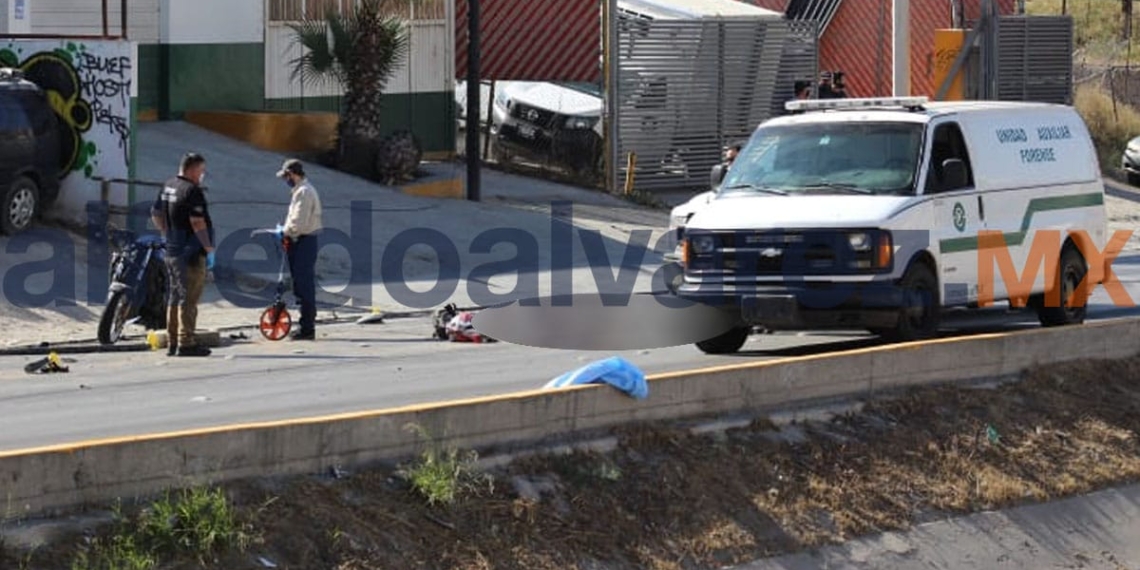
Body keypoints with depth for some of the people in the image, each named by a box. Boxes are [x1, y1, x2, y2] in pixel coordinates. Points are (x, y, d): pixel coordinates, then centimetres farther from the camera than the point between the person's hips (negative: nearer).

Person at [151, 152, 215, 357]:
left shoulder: (167, 187, 12)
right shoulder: (192, 191, -16)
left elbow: (156, 214, 20)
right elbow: (198, 223, -21)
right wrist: (209, 248, -16)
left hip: (171, 251, 9)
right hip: (191, 252, -9)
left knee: (174, 297, 14)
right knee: (189, 298, -6)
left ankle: (172, 343, 19)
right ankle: (186, 343, -7)